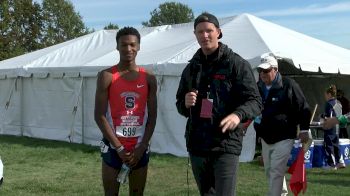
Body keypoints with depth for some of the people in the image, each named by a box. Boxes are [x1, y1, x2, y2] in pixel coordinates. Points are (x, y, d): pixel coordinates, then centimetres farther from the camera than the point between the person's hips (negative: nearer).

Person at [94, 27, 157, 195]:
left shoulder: (149, 78, 3)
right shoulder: (106, 76, -5)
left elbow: (152, 117, 3)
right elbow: (99, 116, -9)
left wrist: (142, 147, -7)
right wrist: (119, 147, -13)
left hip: (139, 147, 3)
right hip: (113, 147, -3)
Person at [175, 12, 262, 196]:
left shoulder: (236, 64, -3)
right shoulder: (191, 68, 14)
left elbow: (254, 101, -8)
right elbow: (180, 105, 20)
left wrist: (238, 114, -30)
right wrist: (185, 103, -5)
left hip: (226, 145, -6)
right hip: (197, 145, 6)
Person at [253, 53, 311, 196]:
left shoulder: (288, 85, -11)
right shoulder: (258, 87, 4)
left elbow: (303, 108, -8)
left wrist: (304, 130, -9)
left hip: (284, 137, -6)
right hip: (265, 137, 6)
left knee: (276, 171, -12)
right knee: (269, 171, 16)